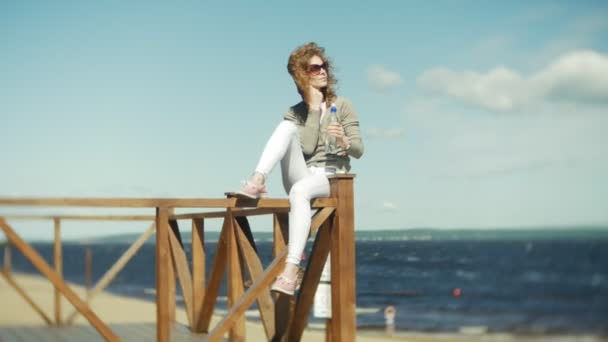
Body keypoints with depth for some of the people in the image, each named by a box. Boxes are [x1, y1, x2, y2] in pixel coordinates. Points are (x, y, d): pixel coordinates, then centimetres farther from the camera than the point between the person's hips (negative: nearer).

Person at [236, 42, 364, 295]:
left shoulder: (342, 105, 9)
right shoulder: (295, 113, 12)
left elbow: (358, 150, 3)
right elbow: (307, 147, -6)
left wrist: (344, 142, -20)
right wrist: (313, 109, -8)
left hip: (331, 179, -2)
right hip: (302, 177, 2)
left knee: (300, 190, -39)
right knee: (287, 128, -22)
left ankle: (291, 269, -49)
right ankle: (257, 181, -40)